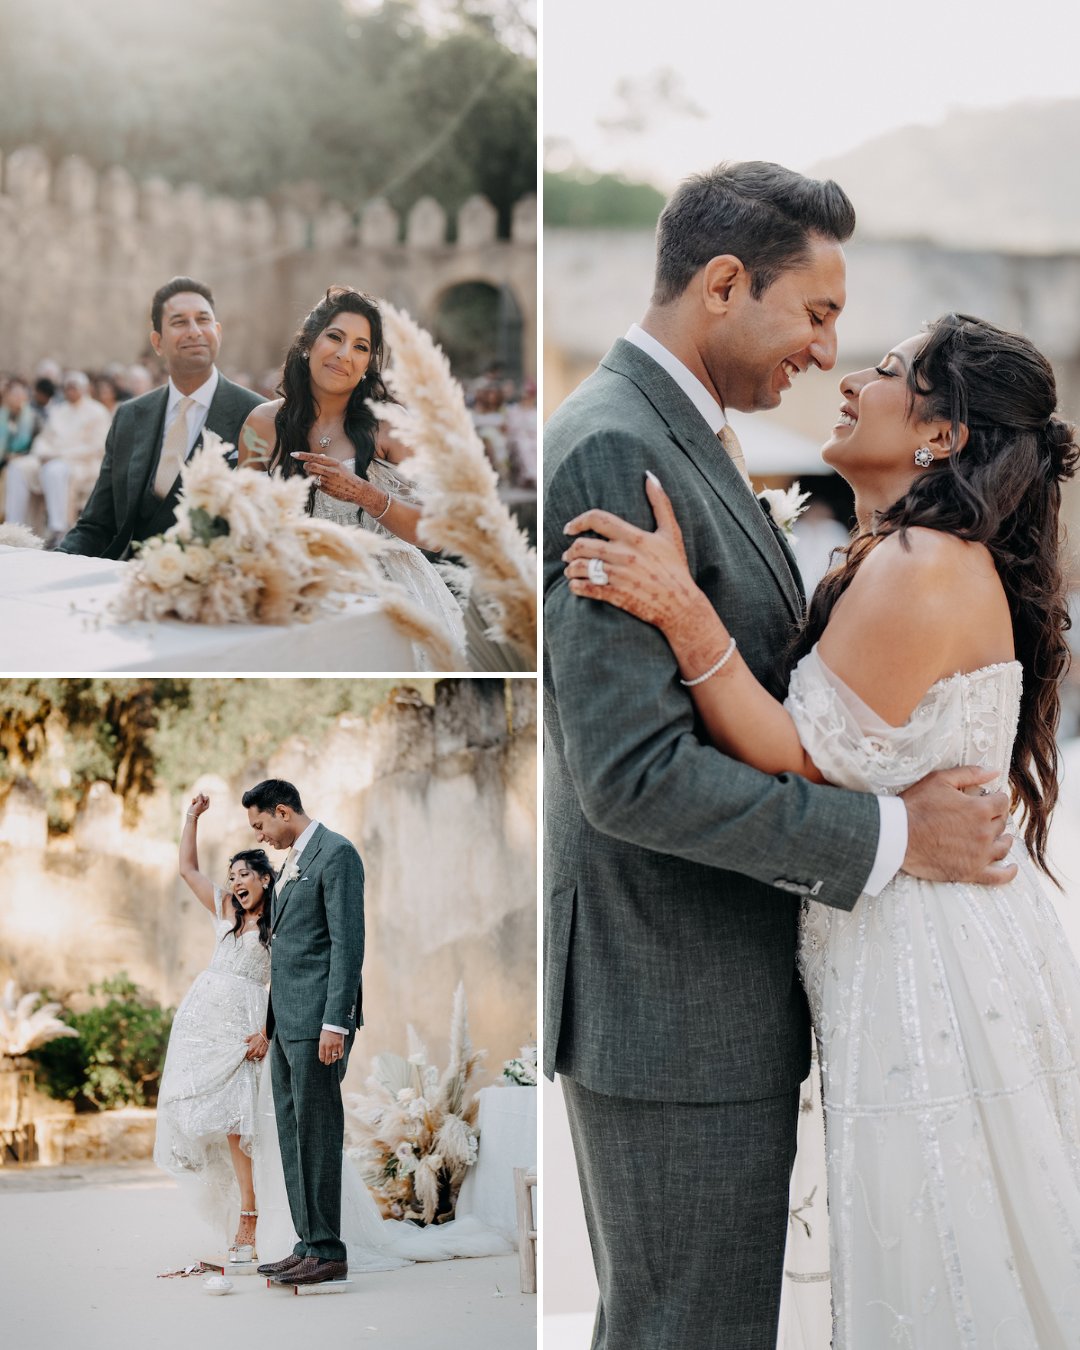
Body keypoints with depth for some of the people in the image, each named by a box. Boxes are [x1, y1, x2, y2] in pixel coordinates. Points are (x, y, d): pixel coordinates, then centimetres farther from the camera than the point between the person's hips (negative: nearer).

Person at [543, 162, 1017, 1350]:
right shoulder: (610, 453, -20)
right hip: (672, 1001, -10)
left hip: (702, 981, 10)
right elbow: (631, 773, -27)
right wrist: (889, 838, -21)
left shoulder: (673, 444, 13)